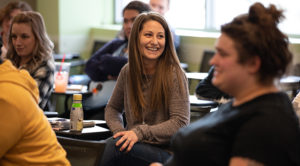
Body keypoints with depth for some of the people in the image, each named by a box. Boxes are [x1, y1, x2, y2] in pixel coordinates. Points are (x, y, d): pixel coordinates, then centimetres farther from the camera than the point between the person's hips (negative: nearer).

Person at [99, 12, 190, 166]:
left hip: (166, 151, -4)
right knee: (114, 143, -32)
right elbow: (112, 108, 20)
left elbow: (181, 122, -13)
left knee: (113, 146, -31)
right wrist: (119, 131, -2)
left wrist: (141, 132, -21)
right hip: (136, 146, 4)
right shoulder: (128, 71, 7)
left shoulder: (174, 74, -9)